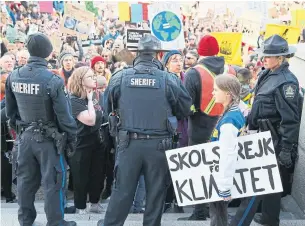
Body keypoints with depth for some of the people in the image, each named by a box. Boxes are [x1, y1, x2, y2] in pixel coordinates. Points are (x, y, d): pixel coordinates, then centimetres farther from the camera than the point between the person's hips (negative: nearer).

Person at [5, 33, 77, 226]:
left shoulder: (13, 77, -2)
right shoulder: (52, 80, -20)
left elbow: (10, 110, 10)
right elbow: (64, 114, -16)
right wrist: (72, 138, -4)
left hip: (25, 136, 6)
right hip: (48, 138, -5)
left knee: (26, 179, 17)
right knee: (53, 181, 6)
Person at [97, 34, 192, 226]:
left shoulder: (119, 77, -2)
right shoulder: (169, 80, -6)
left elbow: (108, 109, 10)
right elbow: (186, 109, 4)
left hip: (129, 142, 1)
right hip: (159, 144, -1)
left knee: (122, 189, 11)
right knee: (156, 191, 12)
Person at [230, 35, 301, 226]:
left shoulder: (286, 81, -19)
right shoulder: (268, 75, 8)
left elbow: (290, 119, -21)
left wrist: (287, 149, -22)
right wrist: (251, 127, 18)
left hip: (274, 140, -9)